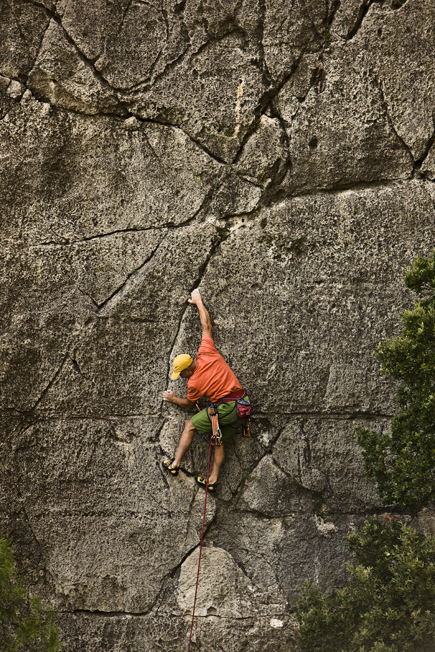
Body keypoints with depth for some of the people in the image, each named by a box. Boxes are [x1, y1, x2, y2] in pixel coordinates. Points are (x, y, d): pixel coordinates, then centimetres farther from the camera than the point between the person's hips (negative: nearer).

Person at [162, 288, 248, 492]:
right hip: (242, 405, 7)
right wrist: (198, 302, 22)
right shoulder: (207, 353, 3)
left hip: (225, 407, -7)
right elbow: (206, 325, 13)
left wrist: (174, 399, 32)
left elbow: (189, 405, 13)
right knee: (220, 441, 16)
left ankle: (175, 465, 8)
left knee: (190, 425, 8)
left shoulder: (194, 383, -7)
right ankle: (213, 480, 13)